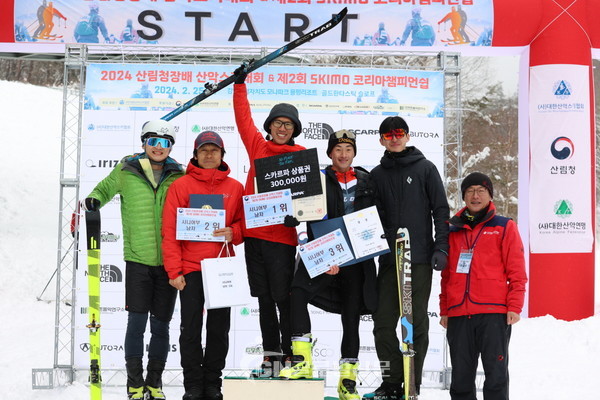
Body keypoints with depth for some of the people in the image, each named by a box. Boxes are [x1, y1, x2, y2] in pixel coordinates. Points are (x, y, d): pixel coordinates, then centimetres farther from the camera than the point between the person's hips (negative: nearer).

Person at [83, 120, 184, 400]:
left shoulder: (178, 176, 4)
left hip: (168, 261, 1)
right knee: (136, 321, -6)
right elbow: (105, 188, 18)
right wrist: (94, 199, -4)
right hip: (137, 259, -1)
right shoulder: (126, 171, 2)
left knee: (161, 324, 7)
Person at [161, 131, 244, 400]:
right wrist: (174, 271, -9)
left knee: (219, 329, 6)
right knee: (191, 330, 1)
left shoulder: (235, 188, 7)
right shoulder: (181, 186, 0)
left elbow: (244, 223, 11)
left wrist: (234, 233, -12)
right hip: (190, 269, -2)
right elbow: (170, 231, -3)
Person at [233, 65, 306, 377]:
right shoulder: (258, 147, 12)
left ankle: (289, 357, 3)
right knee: (264, 299, 10)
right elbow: (244, 119, 23)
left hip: (282, 235, -4)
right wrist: (240, 85, 27)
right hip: (254, 233, 5)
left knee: (283, 298, -4)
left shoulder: (301, 155, 0)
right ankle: (270, 356, 16)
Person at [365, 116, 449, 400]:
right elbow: (372, 216, 14)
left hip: (420, 259, -3)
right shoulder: (377, 175, 13)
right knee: (383, 322, 1)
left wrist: (441, 247, -6)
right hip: (388, 259, 3)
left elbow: (441, 210, 1)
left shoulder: (425, 168, 4)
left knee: (417, 323, 0)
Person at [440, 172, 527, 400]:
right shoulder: (453, 229, 16)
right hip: (458, 315, 4)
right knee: (461, 377, 7)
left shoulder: (504, 227, 6)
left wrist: (514, 307, -7)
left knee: (496, 373, -3)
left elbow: (517, 272, 1)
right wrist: (444, 309, 13)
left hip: (494, 313, -4)